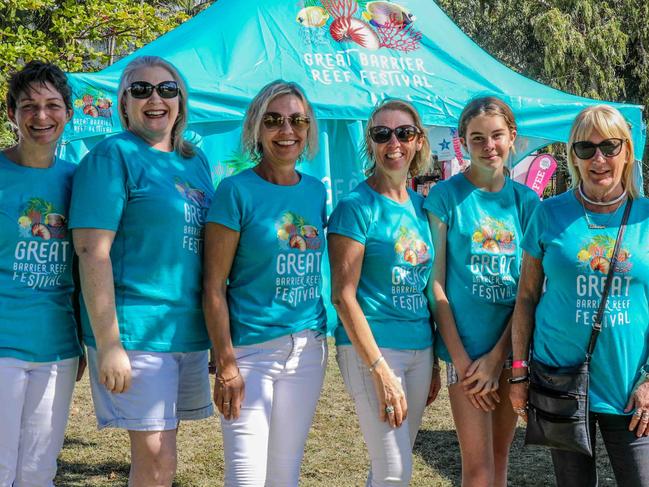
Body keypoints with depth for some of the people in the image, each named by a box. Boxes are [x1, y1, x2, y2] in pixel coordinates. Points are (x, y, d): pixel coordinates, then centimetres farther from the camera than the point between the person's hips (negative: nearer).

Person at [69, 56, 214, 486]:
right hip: (135, 331, -7)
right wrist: (108, 345, -19)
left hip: (189, 331, 7)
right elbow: (93, 252, -14)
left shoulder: (196, 161, 14)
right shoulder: (114, 156, -7)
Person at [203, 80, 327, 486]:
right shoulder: (237, 190, -9)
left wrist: (319, 339, 12)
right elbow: (214, 285, -12)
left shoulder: (316, 191, 8)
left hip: (308, 348, 6)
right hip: (251, 349, -5)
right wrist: (226, 363, -16)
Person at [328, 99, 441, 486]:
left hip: (420, 348, 7)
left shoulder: (422, 205, 10)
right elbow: (343, 295, -14)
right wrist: (381, 370, -19)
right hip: (370, 348, -6)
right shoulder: (357, 207, -9)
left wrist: (434, 363, 14)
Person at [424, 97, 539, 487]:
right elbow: (436, 282, -6)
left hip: (511, 345, 4)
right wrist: (461, 359, -11)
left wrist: (497, 355, -7)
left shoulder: (526, 200, 6)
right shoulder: (446, 195, -4)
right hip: (465, 346, -4)